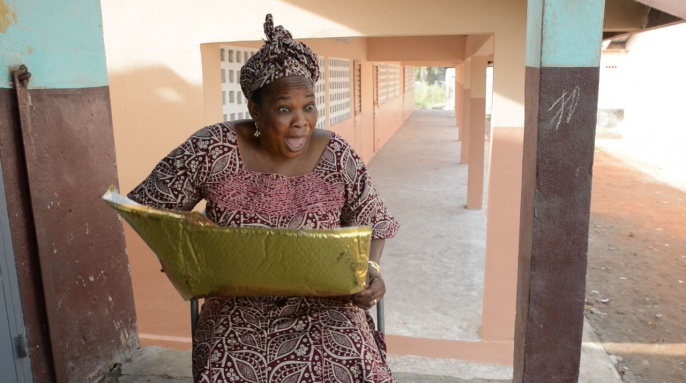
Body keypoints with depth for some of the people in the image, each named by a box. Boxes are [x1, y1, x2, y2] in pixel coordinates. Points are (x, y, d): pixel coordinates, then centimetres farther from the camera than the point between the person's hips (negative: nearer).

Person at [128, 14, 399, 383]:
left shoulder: (336, 156, -6)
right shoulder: (213, 149, -9)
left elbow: (372, 224, 6)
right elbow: (149, 208, 1)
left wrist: (371, 268, -13)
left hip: (320, 302, 1)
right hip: (238, 305, 0)